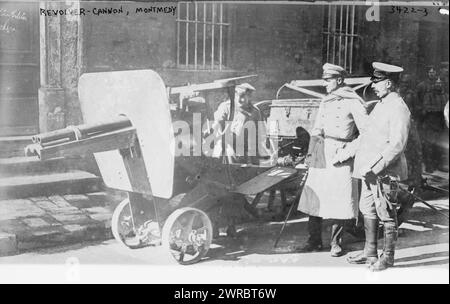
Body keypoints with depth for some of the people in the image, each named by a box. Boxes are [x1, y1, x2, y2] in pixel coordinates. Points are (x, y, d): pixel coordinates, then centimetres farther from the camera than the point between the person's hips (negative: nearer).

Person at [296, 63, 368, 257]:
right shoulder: (325, 102, 17)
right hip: (320, 156, 6)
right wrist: (311, 152, 11)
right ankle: (314, 241, 14)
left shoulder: (353, 102, -2)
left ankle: (336, 243, 11)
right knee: (313, 198, 4)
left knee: (339, 201, -3)